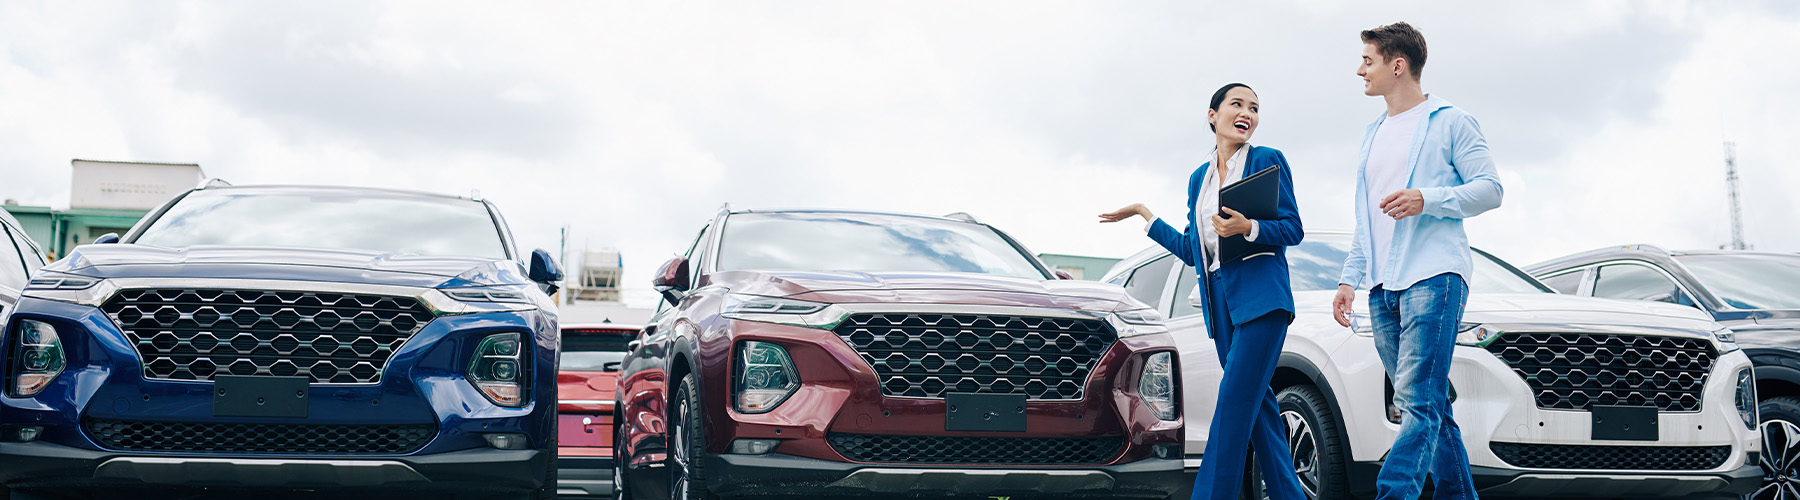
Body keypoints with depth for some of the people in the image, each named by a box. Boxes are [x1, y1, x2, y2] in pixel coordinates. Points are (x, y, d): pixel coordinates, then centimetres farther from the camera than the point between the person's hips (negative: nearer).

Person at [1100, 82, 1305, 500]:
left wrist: (1248, 228, -20)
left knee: (1234, 399, -13)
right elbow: (1192, 250, 19)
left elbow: (1292, 229, -2)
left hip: (1261, 296, -6)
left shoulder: (1267, 161, 3)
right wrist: (1145, 216, 22)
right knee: (1256, 403, 5)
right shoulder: (1199, 178, 18)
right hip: (1220, 302, 6)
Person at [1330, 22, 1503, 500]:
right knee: (1430, 406, 7)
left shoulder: (1449, 121, 3)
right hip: (1383, 287, 7)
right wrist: (1349, 279, 18)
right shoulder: (1374, 134, 24)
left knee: (1419, 401, -16)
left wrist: (1428, 199, -17)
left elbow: (1490, 188, -3)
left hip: (1433, 276, -7)